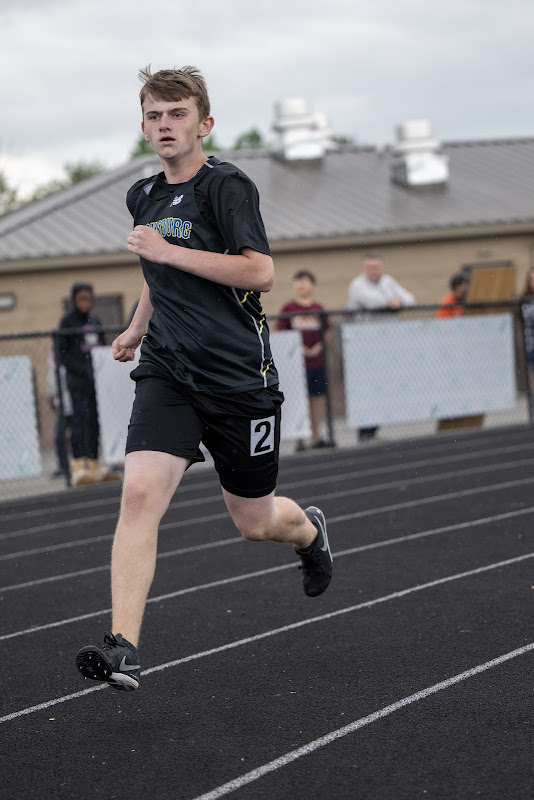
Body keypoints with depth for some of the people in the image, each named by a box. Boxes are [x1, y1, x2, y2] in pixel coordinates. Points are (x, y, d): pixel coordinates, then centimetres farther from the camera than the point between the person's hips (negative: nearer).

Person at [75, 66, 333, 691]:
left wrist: (167, 252, -22)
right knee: (139, 492, -19)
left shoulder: (228, 186, -11)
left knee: (254, 522, 10)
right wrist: (138, 327, 26)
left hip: (241, 378, -4)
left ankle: (309, 530, 48)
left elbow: (259, 270, -23)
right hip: (167, 373, 4)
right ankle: (123, 648, -23)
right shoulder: (143, 196, 11)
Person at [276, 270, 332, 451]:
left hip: (317, 360, 3)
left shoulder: (318, 309, 8)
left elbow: (327, 332, 11)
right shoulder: (288, 309, -1)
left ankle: (316, 436, 15)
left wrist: (319, 347, -5)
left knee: (317, 397, 7)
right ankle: (299, 438, 1)